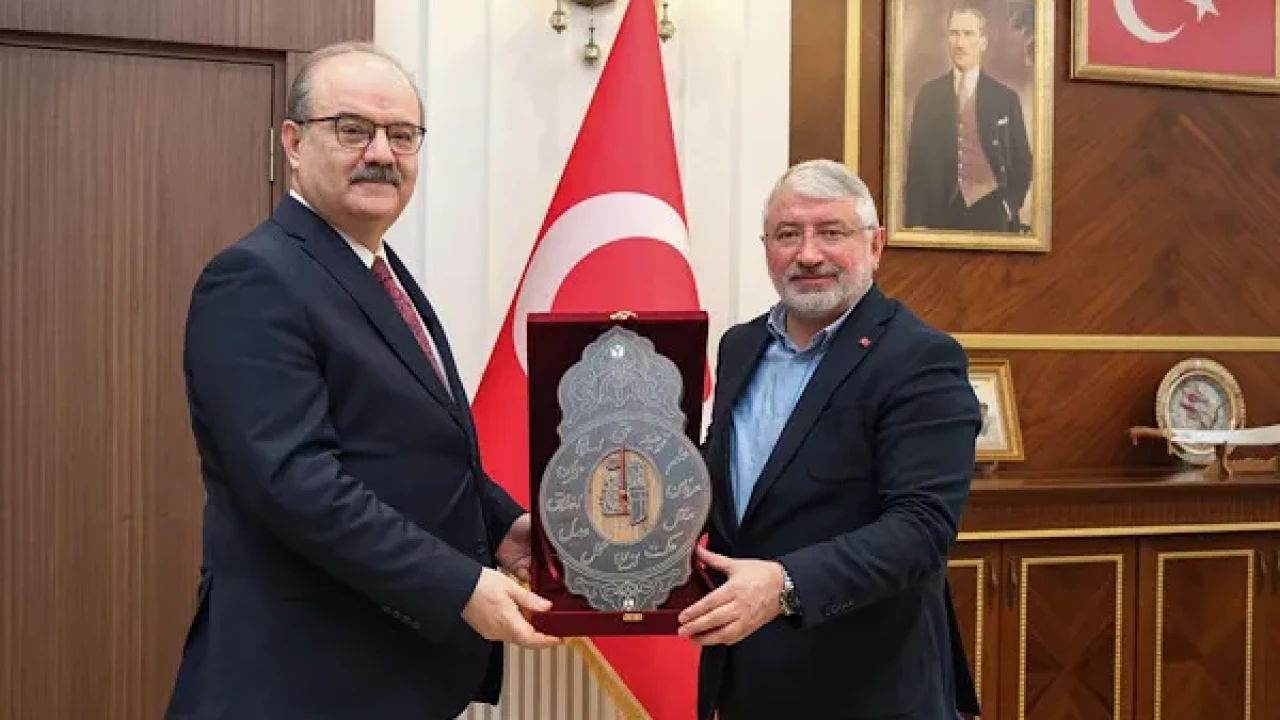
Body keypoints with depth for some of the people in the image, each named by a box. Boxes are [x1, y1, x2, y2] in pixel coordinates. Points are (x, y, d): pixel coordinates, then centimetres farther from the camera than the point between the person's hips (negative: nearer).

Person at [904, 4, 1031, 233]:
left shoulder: (1005, 98, 2)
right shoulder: (929, 94, 5)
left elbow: (1021, 162, 7)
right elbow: (916, 161, 4)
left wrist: (1009, 208, -4)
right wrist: (915, 221, -2)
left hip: (989, 213, -1)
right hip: (940, 213, 1)